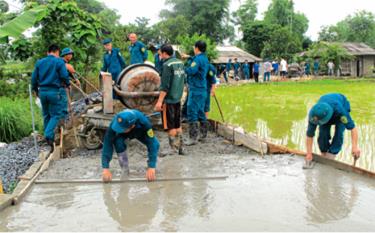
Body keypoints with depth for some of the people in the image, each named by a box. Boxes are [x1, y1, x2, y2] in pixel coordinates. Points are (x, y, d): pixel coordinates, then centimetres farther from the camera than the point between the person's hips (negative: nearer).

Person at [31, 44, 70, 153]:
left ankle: (49, 137, 25)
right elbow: (64, 76, -9)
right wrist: (67, 84, 11)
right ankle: (49, 135, -18)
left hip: (42, 92, 5)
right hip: (54, 92, -5)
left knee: (46, 115, 17)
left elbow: (34, 78, 10)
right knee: (55, 115, 3)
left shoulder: (39, 62, 8)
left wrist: (35, 89, 25)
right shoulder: (59, 61, -6)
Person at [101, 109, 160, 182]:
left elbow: (152, 143, -42)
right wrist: (105, 169, -45)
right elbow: (107, 144, -38)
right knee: (118, 142, -33)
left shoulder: (144, 123, -43)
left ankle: (152, 171, 2)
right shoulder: (114, 123, -40)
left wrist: (151, 168, -47)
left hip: (140, 131, 0)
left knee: (155, 144, -26)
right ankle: (125, 171, -11)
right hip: (122, 135, 0)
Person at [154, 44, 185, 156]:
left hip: (169, 99, -8)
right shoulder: (180, 63, 9)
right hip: (178, 98, 8)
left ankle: (174, 149, 5)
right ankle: (180, 148, 20)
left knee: (170, 126, 0)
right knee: (178, 125, 15)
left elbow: (165, 85, -20)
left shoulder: (167, 65, -15)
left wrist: (160, 101, -19)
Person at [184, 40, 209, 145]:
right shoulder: (205, 58, 16)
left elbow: (191, 71, -27)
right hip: (202, 89, 10)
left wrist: (184, 68, -5)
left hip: (196, 89, -10)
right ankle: (204, 133, 26)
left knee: (192, 113, -9)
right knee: (200, 112, 17)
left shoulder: (198, 59, -15)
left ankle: (193, 138, -10)